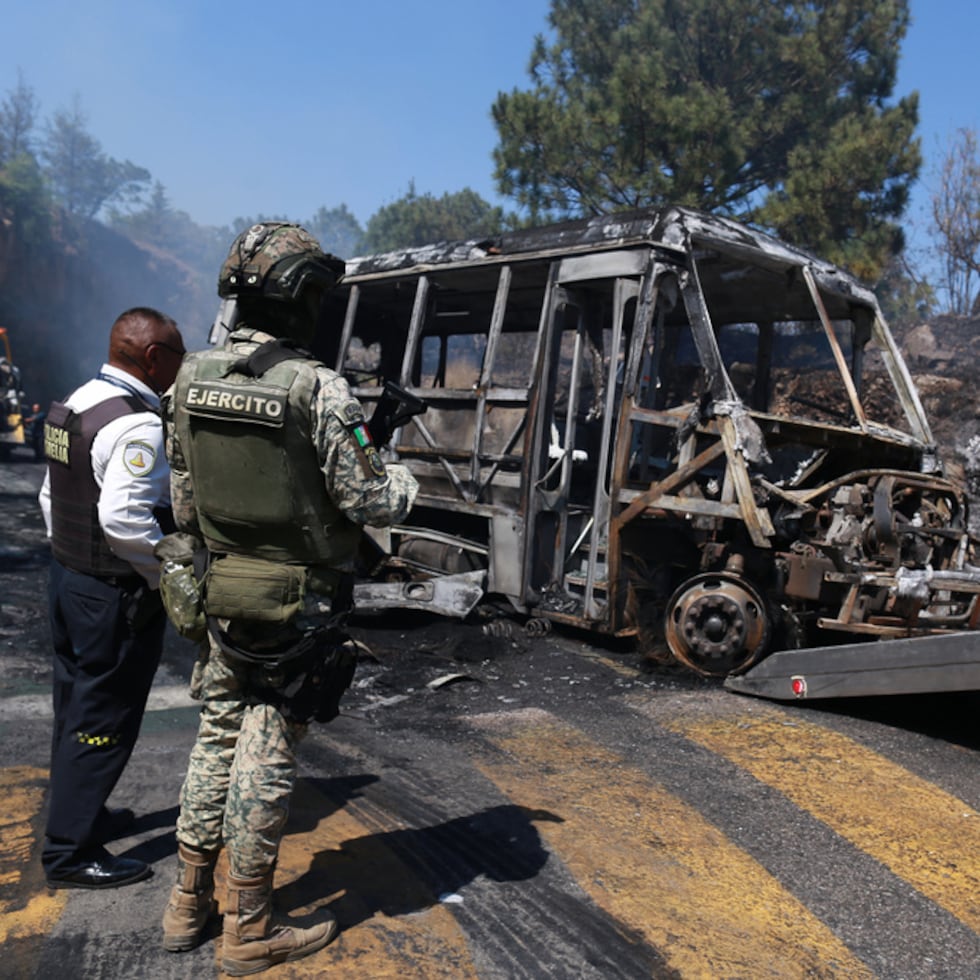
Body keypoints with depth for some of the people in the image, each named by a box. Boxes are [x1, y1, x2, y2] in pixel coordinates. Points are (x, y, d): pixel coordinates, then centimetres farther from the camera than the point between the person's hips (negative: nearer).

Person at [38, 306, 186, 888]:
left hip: (69, 579, 10)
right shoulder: (137, 425, -22)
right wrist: (170, 576, -17)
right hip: (117, 598, -10)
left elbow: (52, 496, 16)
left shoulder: (74, 406, 9)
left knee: (77, 710, 21)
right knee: (104, 723, 2)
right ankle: (71, 852, 13)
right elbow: (124, 518, -29)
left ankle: (82, 814, 38)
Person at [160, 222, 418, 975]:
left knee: (217, 737, 19)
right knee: (268, 755, 4)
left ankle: (189, 905, 31)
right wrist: (407, 481, 6)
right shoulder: (318, 390, -19)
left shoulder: (191, 378, 2)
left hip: (223, 594, 6)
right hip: (299, 603, -6)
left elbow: (185, 502, 9)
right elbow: (369, 502, -15)